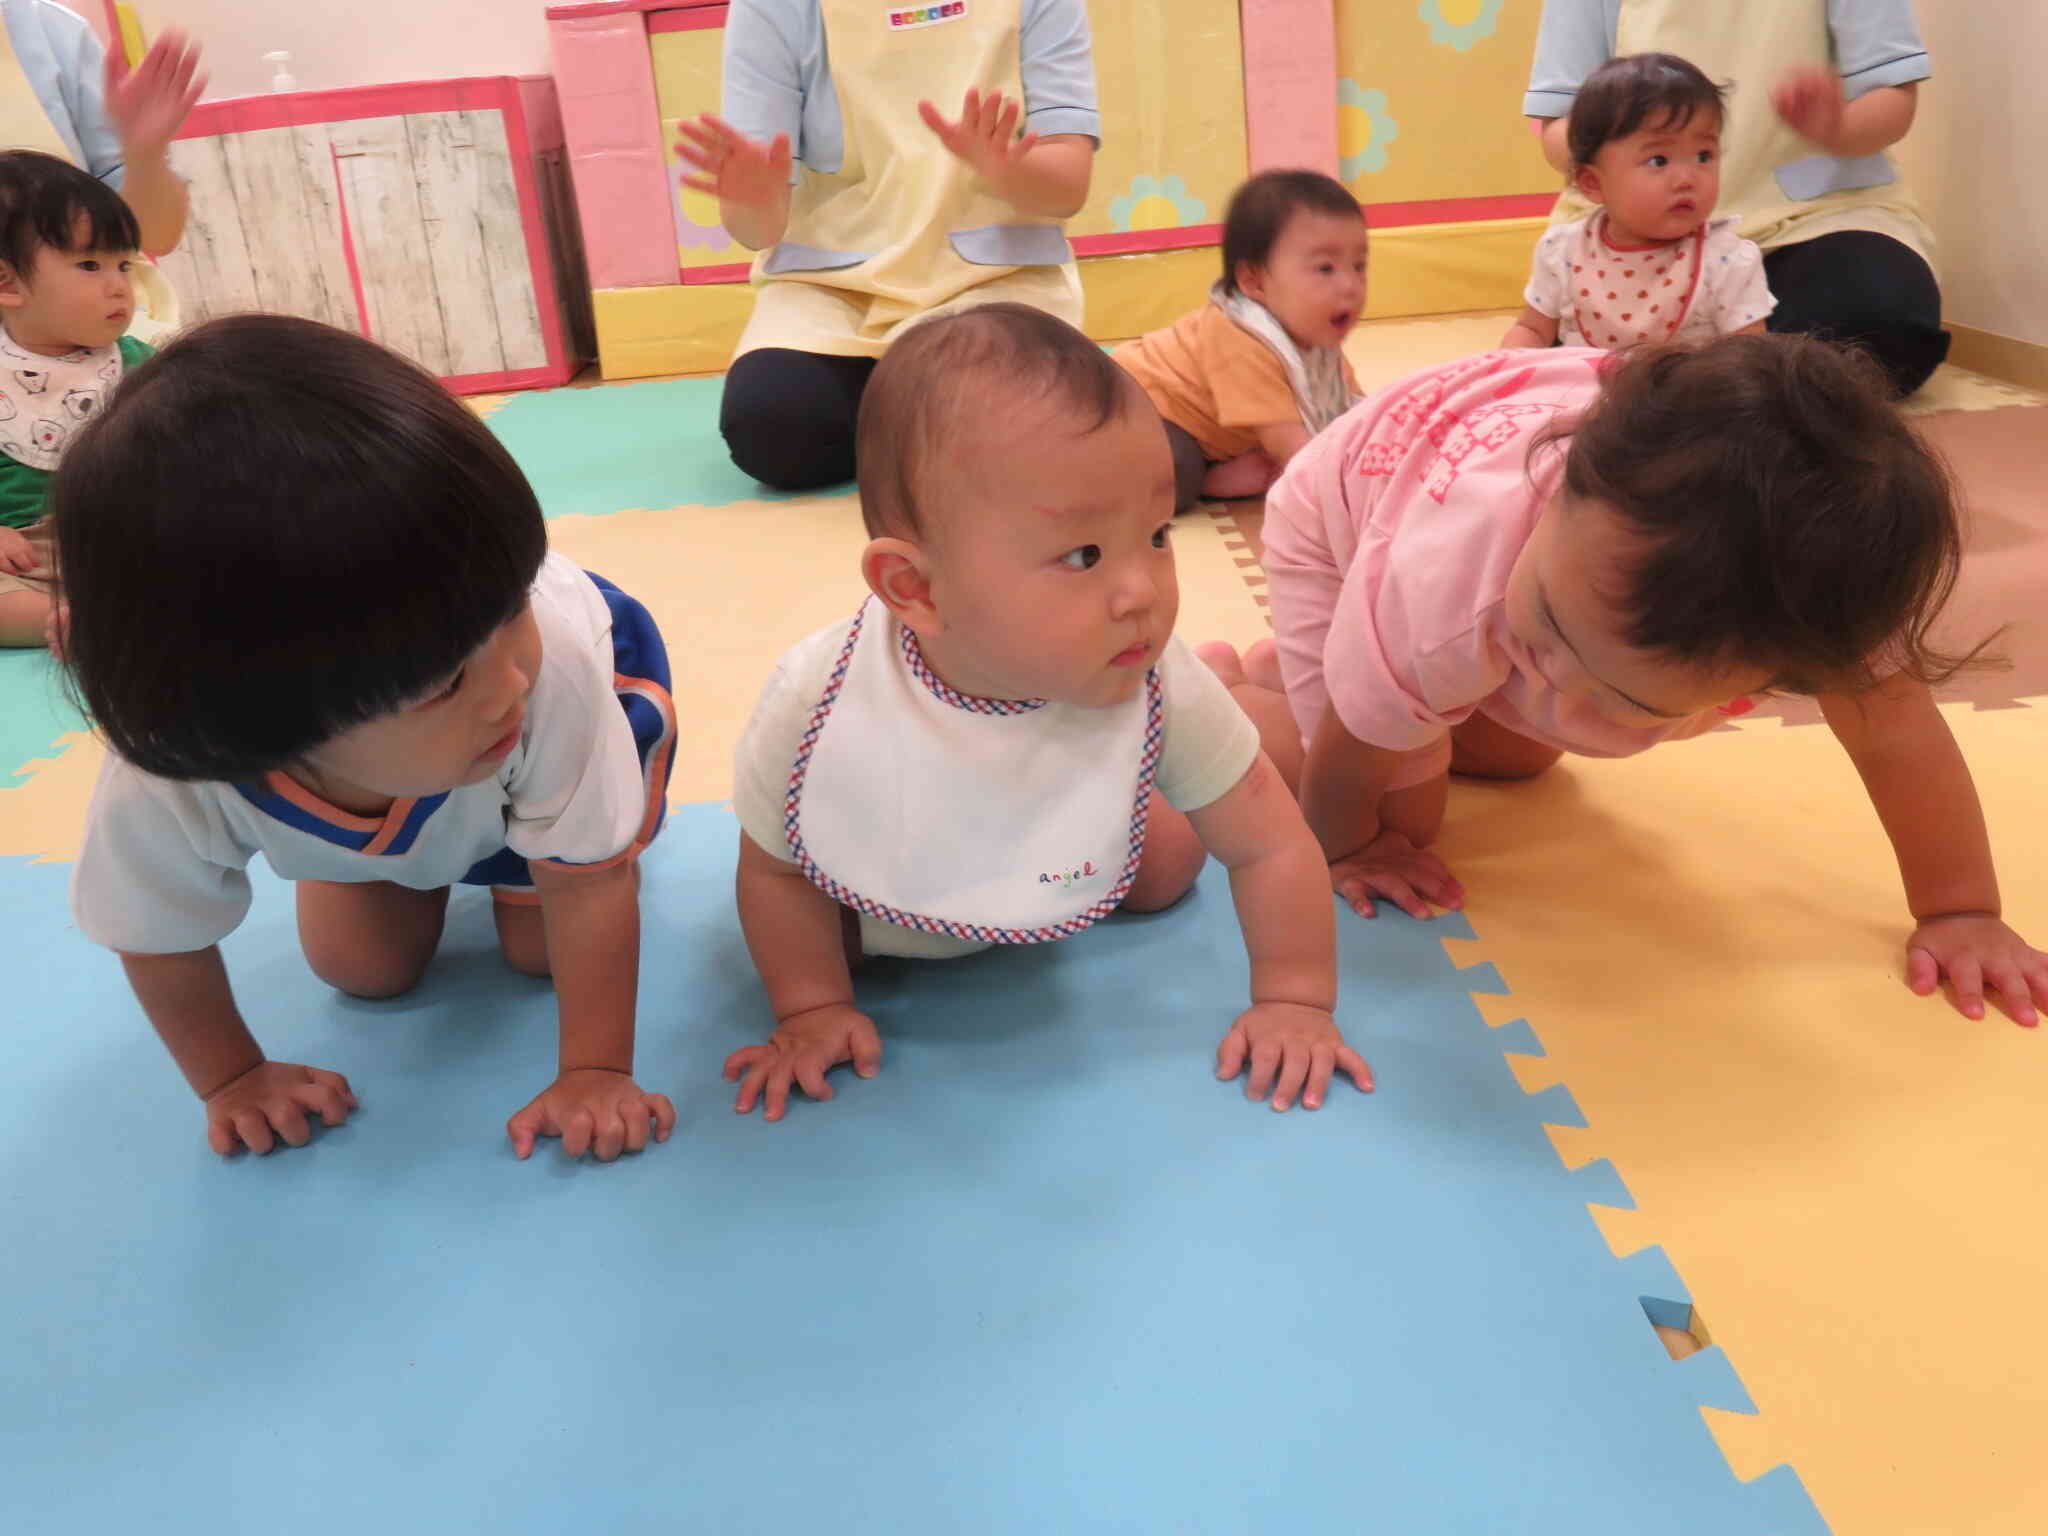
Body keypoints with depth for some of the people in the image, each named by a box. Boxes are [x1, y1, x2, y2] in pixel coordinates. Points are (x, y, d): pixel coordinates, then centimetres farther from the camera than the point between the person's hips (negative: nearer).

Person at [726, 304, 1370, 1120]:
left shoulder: (1161, 687, -40)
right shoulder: (818, 705, -44)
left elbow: (1270, 846, -25)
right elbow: (773, 870, -23)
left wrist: (1295, 1002, -24)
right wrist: (811, 1009, -18)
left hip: (1049, 865, 2)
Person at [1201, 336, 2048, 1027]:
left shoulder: (1815, 573, -41)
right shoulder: (1441, 596, -47)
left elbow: (1897, 726, -24)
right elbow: (1349, 759, -26)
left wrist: (1963, 913, -16)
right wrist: (1346, 849, -8)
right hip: (1348, 516, -4)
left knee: (1517, 755, 17)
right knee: (1403, 813, -8)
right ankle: (1224, 685, 17)